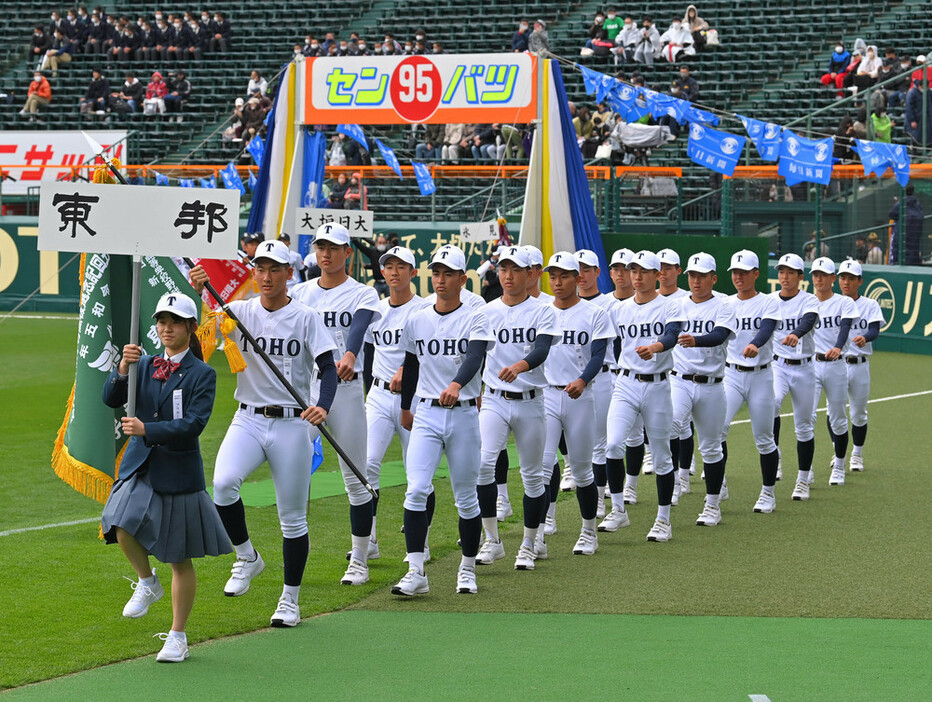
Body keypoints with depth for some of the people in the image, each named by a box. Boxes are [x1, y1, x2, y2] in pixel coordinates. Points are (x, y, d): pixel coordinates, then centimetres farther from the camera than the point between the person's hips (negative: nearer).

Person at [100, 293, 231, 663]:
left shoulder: (202, 374, -4)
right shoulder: (144, 366, 9)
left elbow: (193, 424, -16)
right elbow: (111, 399, -4)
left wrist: (147, 430, -27)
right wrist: (123, 368, -21)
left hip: (179, 472, -3)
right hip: (140, 468, 3)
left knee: (180, 559, 5)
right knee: (123, 528, -23)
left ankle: (177, 636, 19)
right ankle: (147, 582, 8)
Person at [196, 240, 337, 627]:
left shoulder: (306, 318, -2)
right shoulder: (240, 312, 3)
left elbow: (328, 368, -10)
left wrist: (323, 406, -30)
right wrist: (196, 293, -29)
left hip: (292, 424, -1)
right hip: (248, 420, 1)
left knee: (293, 517, 4)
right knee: (223, 483, -26)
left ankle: (290, 600, 19)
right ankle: (246, 557, -2)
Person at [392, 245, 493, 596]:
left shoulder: (475, 318, -4)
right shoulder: (417, 321, 8)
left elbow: (474, 358, -22)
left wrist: (456, 385, -41)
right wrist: (405, 406, 28)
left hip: (463, 414, -2)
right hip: (426, 414, 2)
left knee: (466, 497, 5)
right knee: (416, 491, -12)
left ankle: (467, 569, 21)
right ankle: (416, 572, -12)